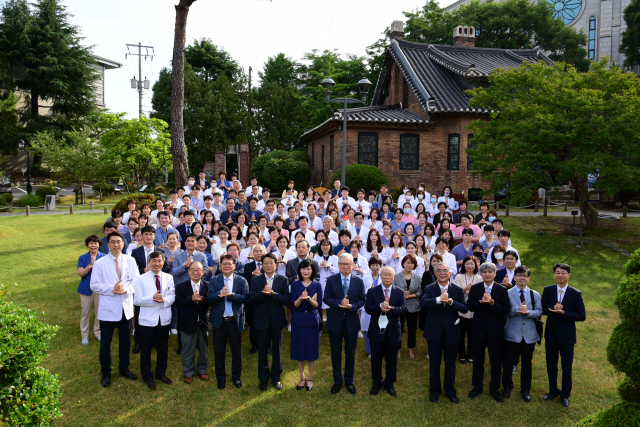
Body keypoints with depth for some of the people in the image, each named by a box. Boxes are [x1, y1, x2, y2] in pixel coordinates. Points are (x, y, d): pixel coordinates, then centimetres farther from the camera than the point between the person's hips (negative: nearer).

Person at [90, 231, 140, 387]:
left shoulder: (130, 261, -1)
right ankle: (106, 372, 26)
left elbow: (136, 281, 0)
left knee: (125, 340, 16)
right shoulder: (100, 263, -6)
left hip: (126, 306, 2)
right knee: (105, 342, 9)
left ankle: (124, 368, 34)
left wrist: (126, 289, -19)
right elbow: (94, 285, -6)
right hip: (108, 308, -2)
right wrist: (112, 289, -20)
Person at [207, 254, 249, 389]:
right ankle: (221, 377, 27)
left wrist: (230, 294, -24)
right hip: (219, 321, 1)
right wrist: (221, 293, -25)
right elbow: (209, 298, -9)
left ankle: (236, 376, 29)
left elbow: (245, 297, -13)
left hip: (235, 321, -1)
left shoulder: (241, 280, 0)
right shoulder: (214, 281, 3)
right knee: (219, 352, 11)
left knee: (236, 351, 11)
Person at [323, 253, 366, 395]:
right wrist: (339, 303, -22)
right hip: (335, 321, 0)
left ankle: (349, 380, 29)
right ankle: (337, 381, 26)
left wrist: (352, 306, -20)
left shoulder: (359, 281, 0)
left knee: (350, 353, 12)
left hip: (352, 321, 1)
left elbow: (362, 300, -1)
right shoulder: (331, 280, -3)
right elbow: (326, 298, -5)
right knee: (336, 352, 10)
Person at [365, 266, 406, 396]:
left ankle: (389, 383, 29)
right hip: (377, 330, -1)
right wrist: (380, 306, -27)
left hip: (393, 331, 1)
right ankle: (376, 383, 29)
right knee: (376, 359, 11)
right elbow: (367, 308, -9)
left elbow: (403, 309, -9)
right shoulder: (372, 291, -1)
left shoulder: (399, 292, 2)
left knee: (392, 359, 12)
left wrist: (390, 308, -27)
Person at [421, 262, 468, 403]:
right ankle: (434, 390, 29)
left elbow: (464, 308, -11)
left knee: (450, 363, 14)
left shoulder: (457, 290, 0)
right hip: (434, 332, -1)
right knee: (434, 363, 11)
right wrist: (439, 299, -40)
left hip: (451, 332, 1)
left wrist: (451, 302, -30)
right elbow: (423, 302, -23)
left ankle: (450, 390, 32)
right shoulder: (430, 289, -4)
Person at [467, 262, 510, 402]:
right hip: (479, 329, 1)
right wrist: (482, 302, -25)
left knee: (496, 361, 10)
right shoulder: (475, 288, -1)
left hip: (496, 331, -1)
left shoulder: (502, 290, -4)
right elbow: (470, 306, -9)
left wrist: (492, 303, -26)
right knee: (478, 360, 14)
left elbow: (506, 310, -12)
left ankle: (494, 388, 27)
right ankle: (477, 386, 30)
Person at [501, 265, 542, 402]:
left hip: (529, 334, 2)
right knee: (509, 361, 8)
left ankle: (525, 389, 27)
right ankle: (507, 387, 27)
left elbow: (539, 312, -4)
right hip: (512, 334, -2)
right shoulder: (508, 293, -3)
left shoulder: (535, 295, 5)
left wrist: (528, 312, -23)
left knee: (527, 363, 12)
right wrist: (518, 309, -26)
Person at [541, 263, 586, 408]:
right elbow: (542, 309, -3)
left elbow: (582, 316, -11)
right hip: (551, 334, 2)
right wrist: (553, 308, -23)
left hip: (567, 335, -2)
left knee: (567, 366, 10)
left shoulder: (576, 294, -9)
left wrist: (563, 313, -23)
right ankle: (553, 390, 34)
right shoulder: (548, 290, -2)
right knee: (551, 365, 15)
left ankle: (565, 394, 28)